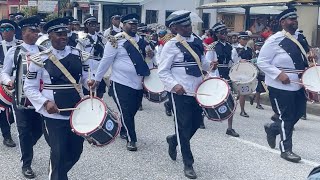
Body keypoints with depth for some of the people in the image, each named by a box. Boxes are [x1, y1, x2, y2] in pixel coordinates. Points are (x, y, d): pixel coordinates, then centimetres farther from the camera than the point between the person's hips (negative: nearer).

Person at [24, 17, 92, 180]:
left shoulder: (77, 54, 3)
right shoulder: (39, 59, -8)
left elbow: (85, 77, 12)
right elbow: (29, 88, -5)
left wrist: (89, 82, -12)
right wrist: (45, 102, -19)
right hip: (54, 115, -4)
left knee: (76, 150, 15)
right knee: (59, 153, 1)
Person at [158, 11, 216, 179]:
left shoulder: (197, 41, 8)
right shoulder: (171, 45, -10)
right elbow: (163, 71, -10)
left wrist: (210, 66, 0)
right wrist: (174, 85, -24)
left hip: (198, 90, 7)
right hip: (181, 92, -6)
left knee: (196, 123, 13)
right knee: (184, 127, 1)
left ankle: (173, 140, 41)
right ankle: (188, 164, 14)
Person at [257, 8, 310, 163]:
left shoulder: (300, 39, 8)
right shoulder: (275, 40, -15)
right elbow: (261, 62, -15)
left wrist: (309, 65, 3)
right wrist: (279, 74, -23)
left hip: (298, 85, 8)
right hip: (281, 87, -7)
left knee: (298, 113, 14)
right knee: (287, 118, 0)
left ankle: (272, 128, 37)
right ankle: (286, 150, 15)